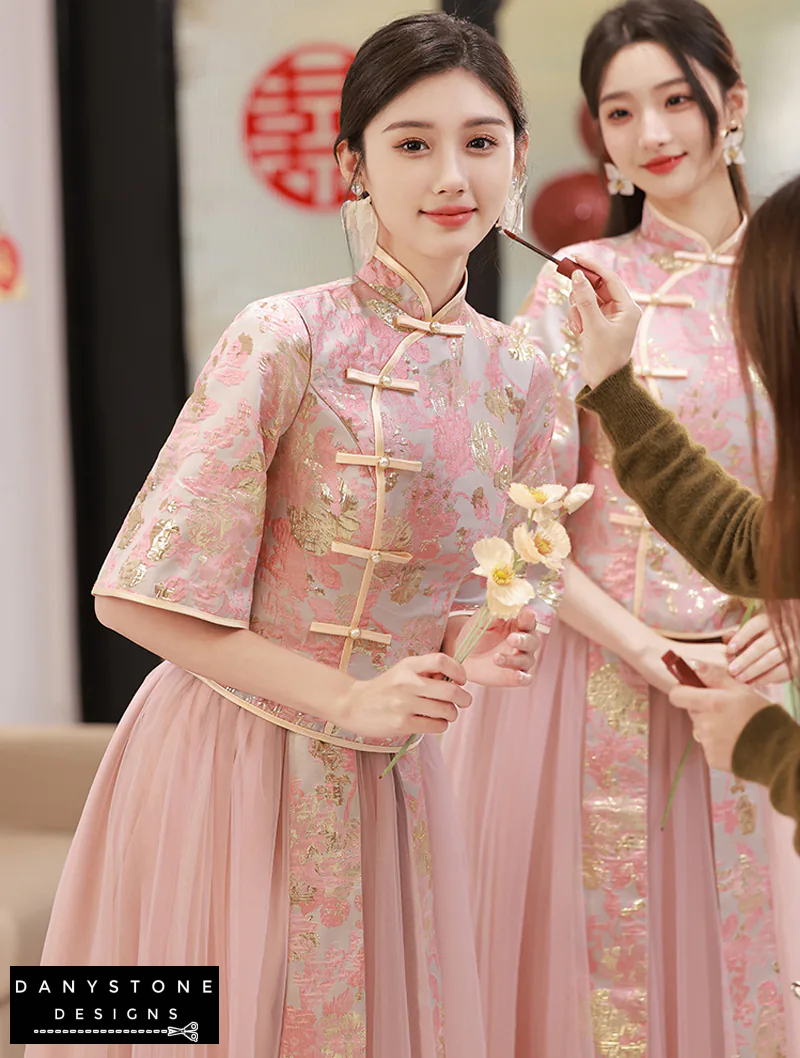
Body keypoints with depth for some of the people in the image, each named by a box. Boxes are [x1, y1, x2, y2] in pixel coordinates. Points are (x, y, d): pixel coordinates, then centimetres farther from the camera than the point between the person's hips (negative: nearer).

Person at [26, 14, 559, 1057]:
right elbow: (144, 597, -17)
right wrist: (344, 701, -18)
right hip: (235, 763, -5)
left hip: (390, 777, 5)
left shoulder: (517, 375, 1)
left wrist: (476, 657, -10)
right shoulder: (286, 340, -17)